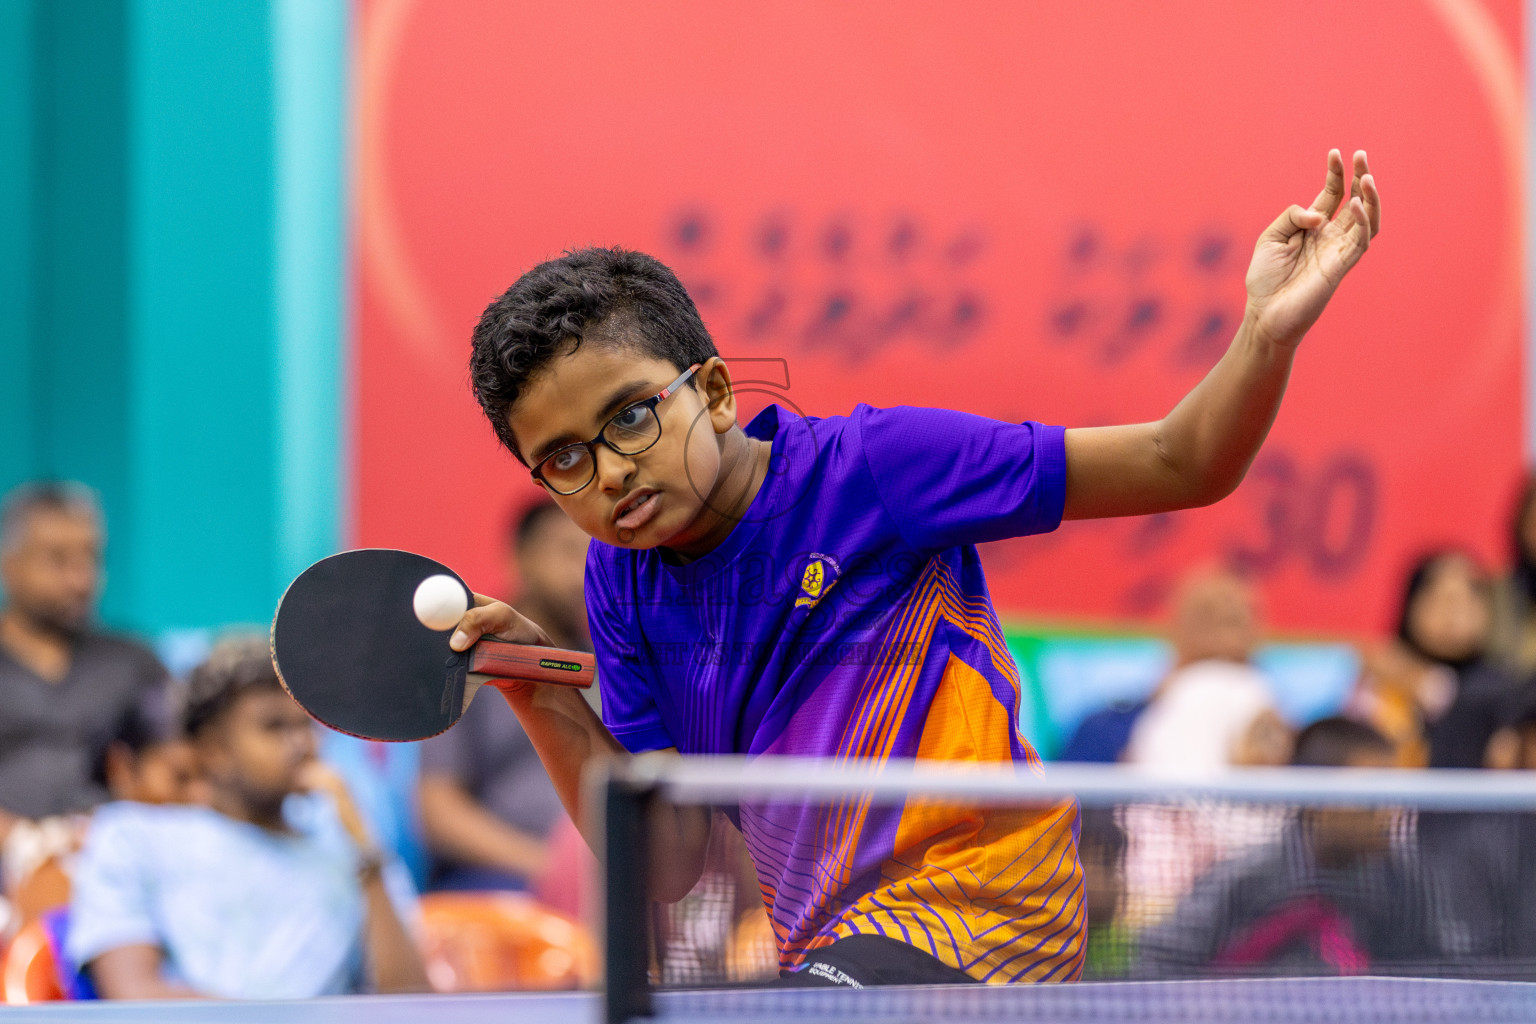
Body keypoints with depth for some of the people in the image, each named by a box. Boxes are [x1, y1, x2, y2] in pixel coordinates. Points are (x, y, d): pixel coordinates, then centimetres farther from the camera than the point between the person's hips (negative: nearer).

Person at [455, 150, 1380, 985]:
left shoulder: (867, 469, -12)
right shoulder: (625, 582, 5)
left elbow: (1180, 469, -9)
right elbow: (667, 865, 4)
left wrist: (1268, 336, -27)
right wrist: (547, 703, -10)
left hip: (969, 920, -7)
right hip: (829, 954, 7)